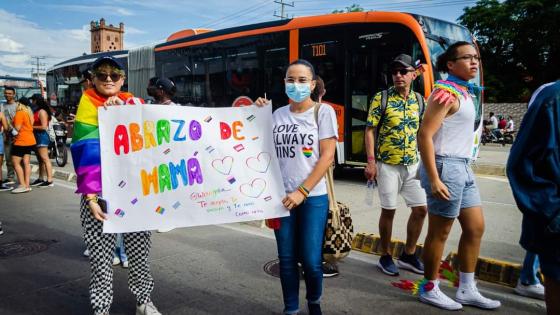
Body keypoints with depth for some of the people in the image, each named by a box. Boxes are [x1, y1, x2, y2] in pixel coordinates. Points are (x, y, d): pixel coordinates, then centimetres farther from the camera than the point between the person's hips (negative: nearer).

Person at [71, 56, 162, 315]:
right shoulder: (88, 104, 1)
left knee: (139, 251, 10)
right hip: (100, 193, -3)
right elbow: (85, 154, -8)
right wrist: (90, 198, -17)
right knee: (101, 256, 2)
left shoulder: (133, 103, 11)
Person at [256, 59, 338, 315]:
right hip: (282, 196, 3)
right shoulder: (278, 114, 8)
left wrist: (302, 191, -14)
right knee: (287, 259, 8)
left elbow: (327, 157, -8)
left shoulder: (323, 112, -3)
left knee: (310, 260, 1)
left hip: (313, 197, -3)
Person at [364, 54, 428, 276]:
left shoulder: (419, 100, 8)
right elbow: (370, 130, -7)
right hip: (388, 165, -5)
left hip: (413, 165, 5)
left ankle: (408, 255, 23)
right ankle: (385, 257, 20)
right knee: (388, 210, 3)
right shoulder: (382, 98, -6)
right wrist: (371, 162, -14)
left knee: (421, 208, 6)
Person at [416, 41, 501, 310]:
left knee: (475, 228, 14)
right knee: (439, 233, 2)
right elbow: (424, 135, -21)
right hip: (446, 167, -10)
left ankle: (466, 290, 27)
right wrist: (434, 179, -25)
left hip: (463, 167, 10)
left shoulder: (464, 92, 14)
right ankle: (430, 290, 19)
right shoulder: (446, 92, -14)